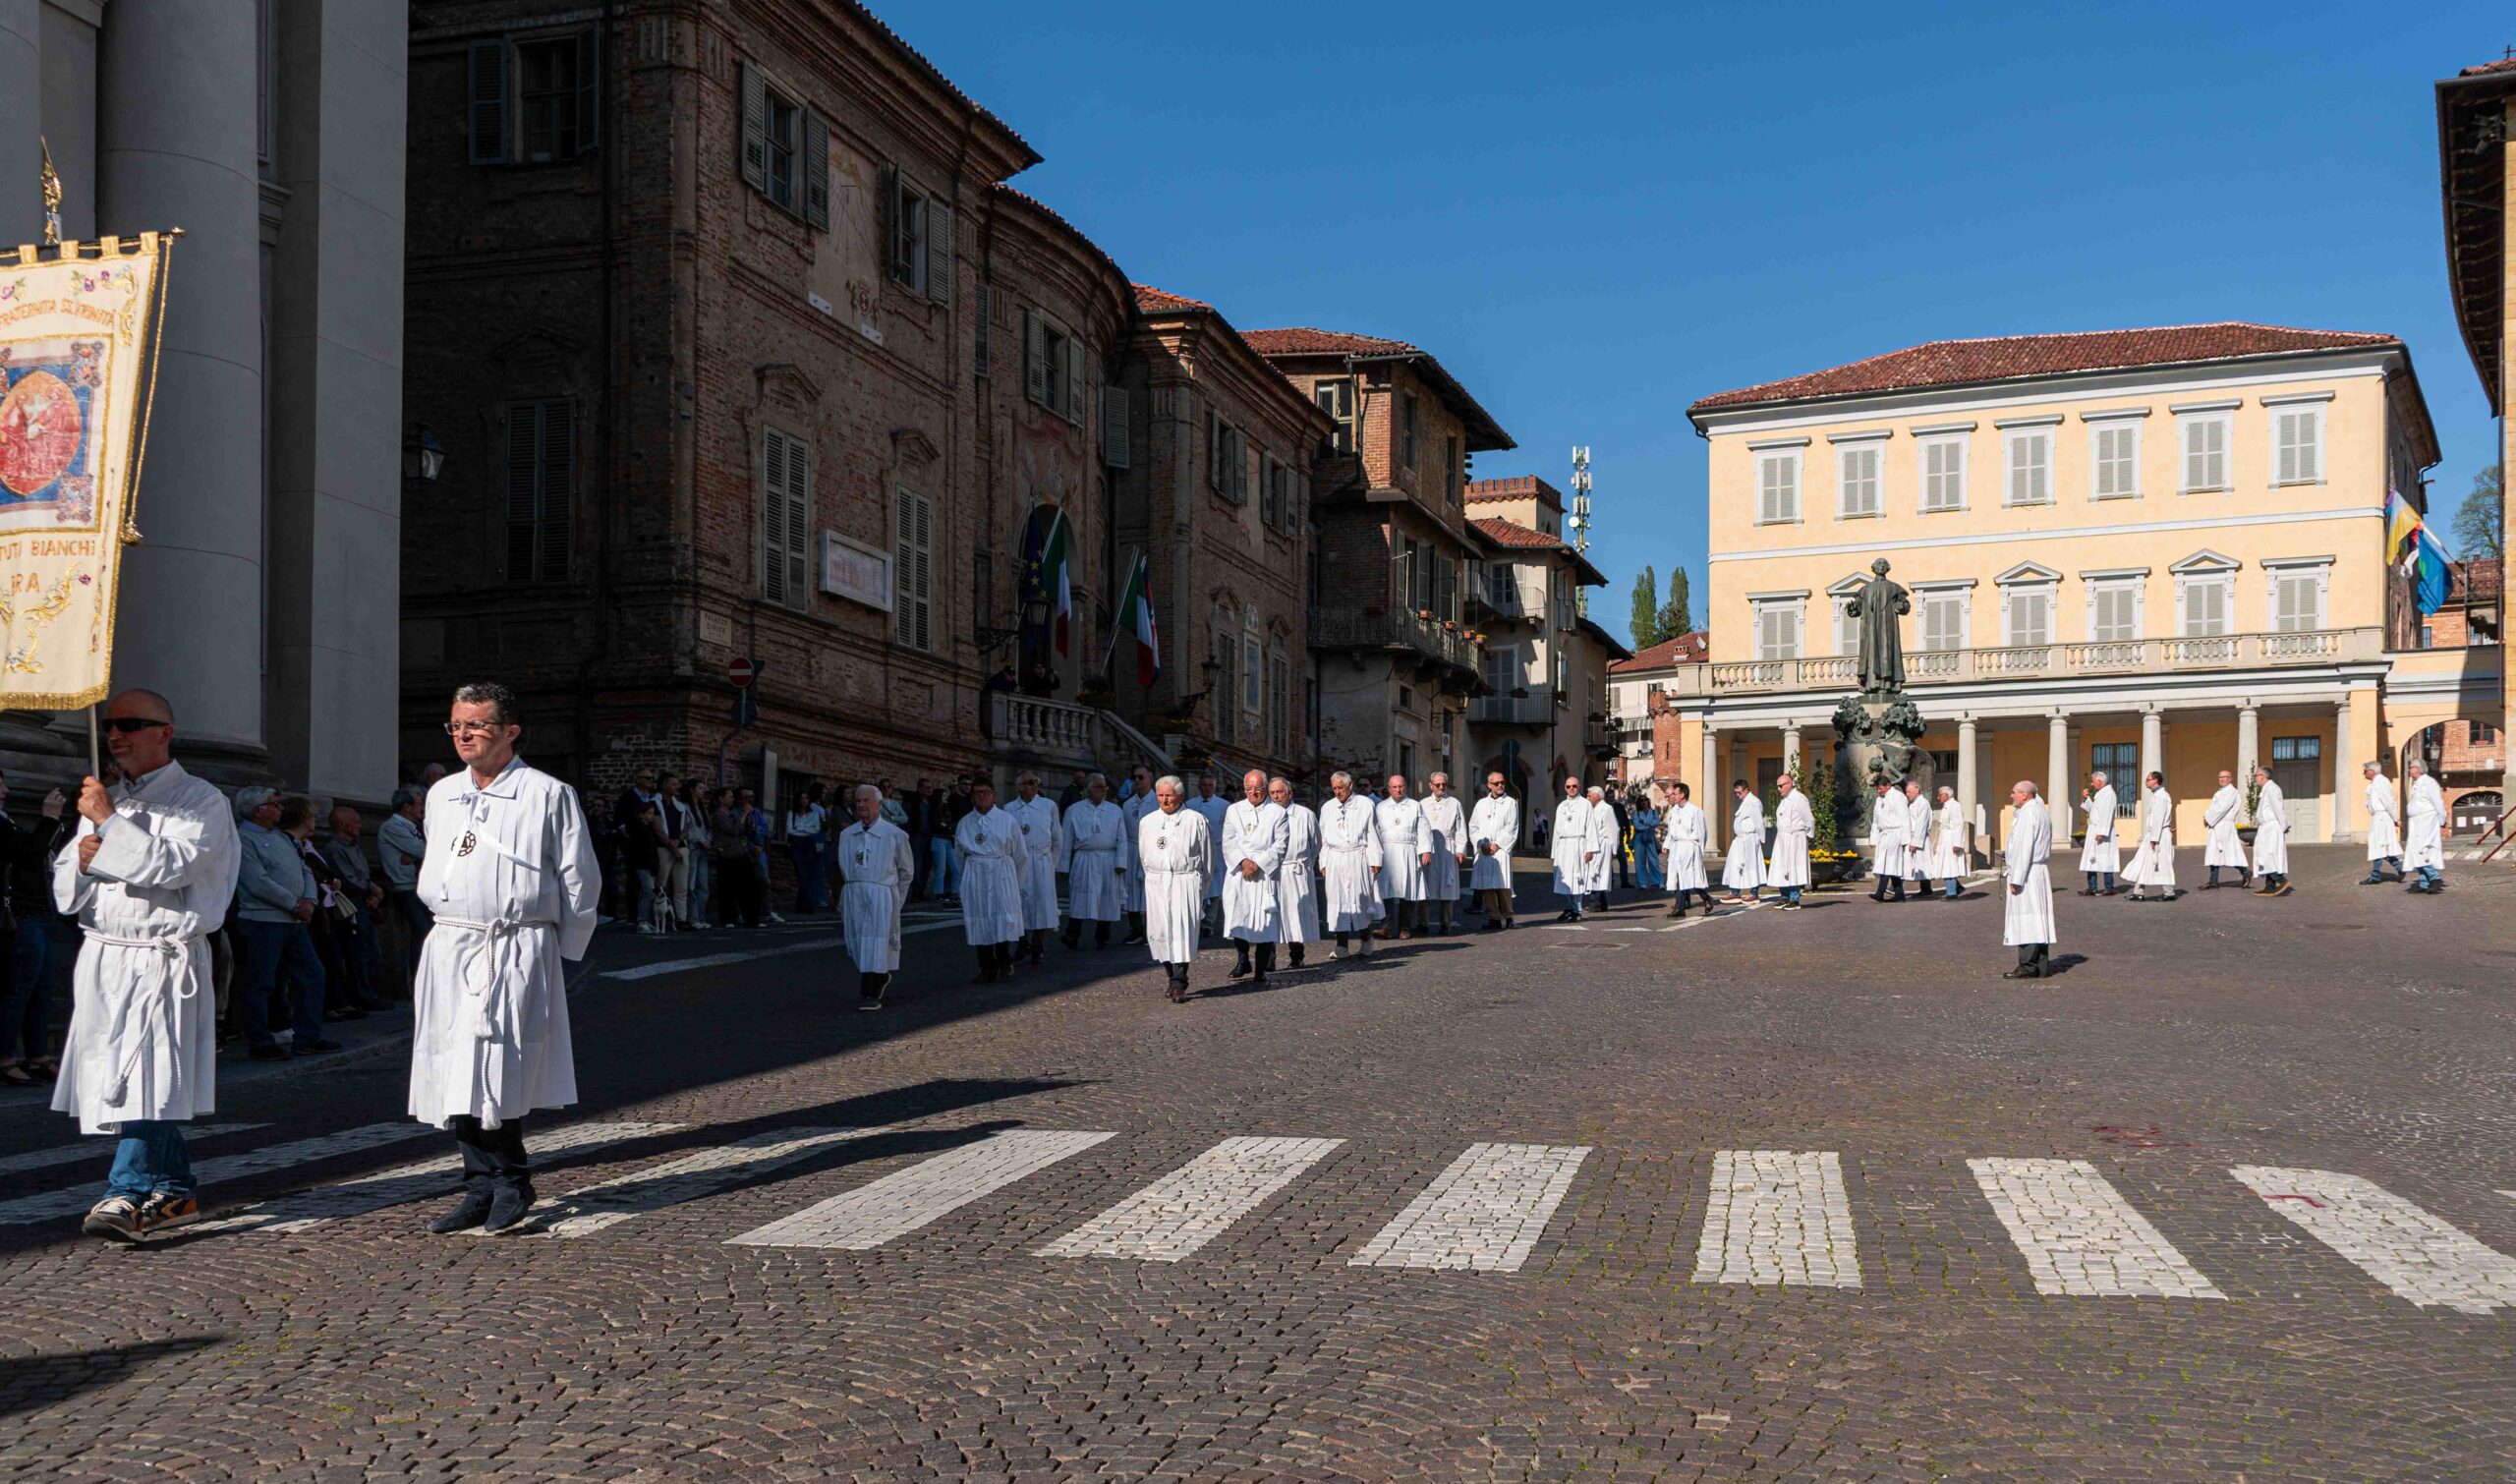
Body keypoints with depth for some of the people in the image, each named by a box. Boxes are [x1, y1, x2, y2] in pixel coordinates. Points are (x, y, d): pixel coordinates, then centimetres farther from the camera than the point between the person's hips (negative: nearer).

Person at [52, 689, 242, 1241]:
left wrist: (109, 823, -13)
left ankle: (126, 1194, -17)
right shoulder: (102, 802, 19)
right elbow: (65, 893, 19)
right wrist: (83, 859, -3)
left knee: (148, 1076, -15)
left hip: (162, 961, -7)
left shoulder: (200, 801, -1)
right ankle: (174, 1193, 15)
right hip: (102, 958, 7)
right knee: (130, 1080, 6)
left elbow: (170, 865, -18)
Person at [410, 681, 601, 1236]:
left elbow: (580, 882, 1)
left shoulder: (548, 795, -3)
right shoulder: (441, 795, 14)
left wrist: (562, 952, 3)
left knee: (499, 1076, -10)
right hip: (449, 950, 6)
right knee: (453, 1076, 4)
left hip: (518, 951, -6)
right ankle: (483, 1187, 13)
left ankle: (510, 1184, 7)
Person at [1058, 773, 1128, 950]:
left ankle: (1102, 939, 16)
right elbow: (1067, 840, 7)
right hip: (1084, 861, -2)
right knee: (1080, 901, -9)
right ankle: (1072, 938, -8)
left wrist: (1121, 862, -3)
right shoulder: (1074, 810, 6)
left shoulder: (1116, 811, 11)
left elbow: (1122, 840, 8)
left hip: (1108, 861, 2)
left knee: (1107, 901, 6)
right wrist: (1065, 866, 4)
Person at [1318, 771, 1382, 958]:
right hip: (1335, 859, 3)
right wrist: (1323, 862, 10)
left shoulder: (1365, 805, 2)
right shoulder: (1327, 808, 12)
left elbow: (1373, 834, 2)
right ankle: (1341, 946, 4)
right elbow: (1323, 837, 14)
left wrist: (1375, 860, -2)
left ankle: (1366, 944, 9)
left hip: (1358, 858, -3)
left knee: (1361, 899, -1)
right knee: (1337, 901, 0)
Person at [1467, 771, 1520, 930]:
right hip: (1483, 851, 3)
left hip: (1501, 850, -3)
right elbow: (1473, 826, 11)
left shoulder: (1511, 803, 6)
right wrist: (1481, 844, -3)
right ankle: (1494, 918, 1)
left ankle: (1506, 918, 3)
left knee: (1502, 884, -6)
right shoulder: (1481, 803, 15)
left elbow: (1511, 828, -1)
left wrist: (1497, 844, -8)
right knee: (1486, 885, -2)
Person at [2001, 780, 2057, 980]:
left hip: (2027, 873, -10)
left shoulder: (2027, 814, -15)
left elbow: (2024, 847, -19)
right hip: (2041, 871, 10)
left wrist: (2016, 878, -19)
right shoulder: (2042, 812, 16)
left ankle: (2028, 967, -8)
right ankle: (2041, 965, 13)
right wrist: (2009, 856, 19)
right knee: (2038, 919, 10)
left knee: (2025, 918, -8)